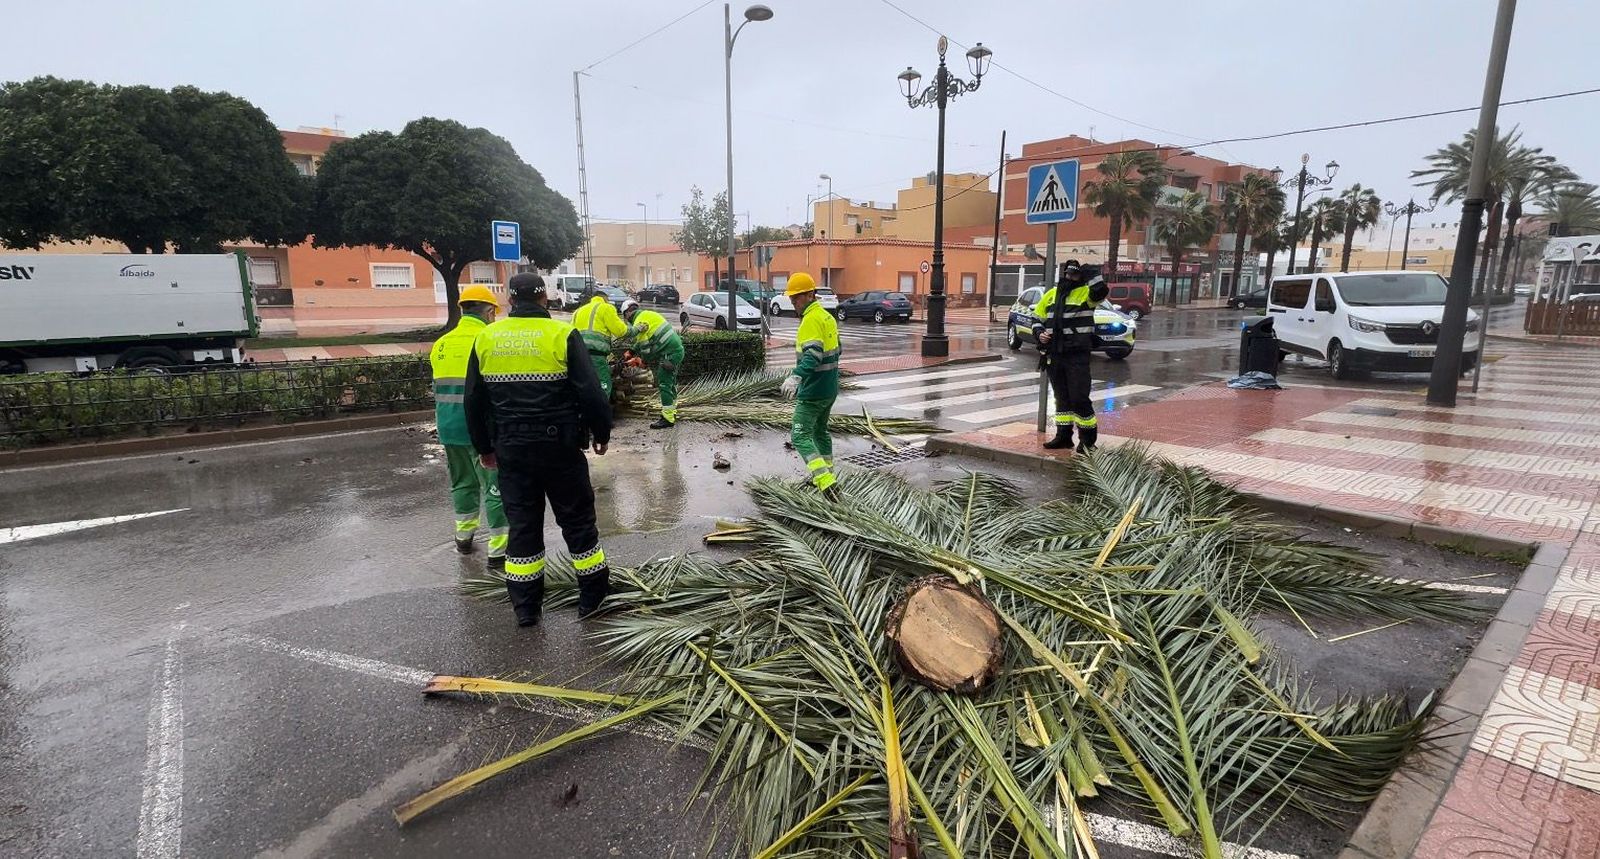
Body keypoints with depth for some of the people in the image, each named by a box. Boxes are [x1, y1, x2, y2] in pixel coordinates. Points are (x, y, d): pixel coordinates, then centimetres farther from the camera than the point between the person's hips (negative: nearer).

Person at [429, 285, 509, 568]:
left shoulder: (441, 344, 8)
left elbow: (438, 388, 16)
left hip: (450, 427, 7)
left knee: (463, 481, 22)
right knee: (495, 486, 1)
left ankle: (463, 537, 34)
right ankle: (498, 550, 2)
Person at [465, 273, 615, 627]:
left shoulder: (486, 338, 4)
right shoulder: (562, 335, -8)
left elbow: (474, 401, 9)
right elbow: (590, 394, -11)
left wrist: (484, 447, 20)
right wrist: (602, 433, 4)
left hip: (511, 449, 3)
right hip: (559, 447, -3)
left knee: (522, 525, 12)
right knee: (577, 519, 10)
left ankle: (525, 607, 19)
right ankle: (592, 596, 20)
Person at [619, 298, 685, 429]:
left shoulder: (640, 321, -10)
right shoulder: (647, 314, 18)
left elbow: (645, 346, -8)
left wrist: (646, 362, 7)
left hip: (670, 353, -10)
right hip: (677, 349, 10)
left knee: (664, 384, -8)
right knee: (670, 383, 18)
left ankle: (667, 418, -8)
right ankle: (672, 412, 27)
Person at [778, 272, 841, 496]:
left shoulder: (811, 320, -18)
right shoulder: (827, 316, 13)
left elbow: (812, 355, -31)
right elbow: (836, 350, 23)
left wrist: (795, 377, -43)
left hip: (813, 391, -10)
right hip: (830, 388, 10)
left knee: (800, 436, -9)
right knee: (820, 430, 23)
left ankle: (826, 482, -19)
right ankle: (826, 475, 35)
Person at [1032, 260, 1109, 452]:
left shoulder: (1085, 293, -2)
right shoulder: (1052, 294, 13)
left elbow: (1101, 292, -25)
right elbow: (1037, 317, 19)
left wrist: (1091, 274, -17)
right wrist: (1039, 333, 2)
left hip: (1077, 355, -5)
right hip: (1054, 355, 6)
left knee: (1079, 398, -7)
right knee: (1062, 397, 13)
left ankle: (1088, 438, 7)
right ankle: (1063, 435, 22)